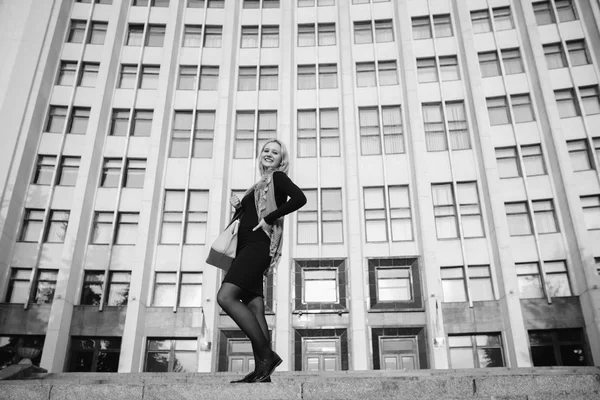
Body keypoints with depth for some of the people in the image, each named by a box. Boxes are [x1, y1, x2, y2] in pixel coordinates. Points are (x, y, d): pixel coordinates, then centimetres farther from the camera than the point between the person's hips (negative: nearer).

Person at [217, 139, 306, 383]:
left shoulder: (278, 177, 4)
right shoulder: (260, 185, 27)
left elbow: (300, 198, -15)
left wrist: (270, 217, -14)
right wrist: (239, 207, 13)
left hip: (258, 245, -9)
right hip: (247, 247, 9)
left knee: (225, 297, -21)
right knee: (254, 307, 0)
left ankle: (267, 355, -19)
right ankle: (261, 371, -2)